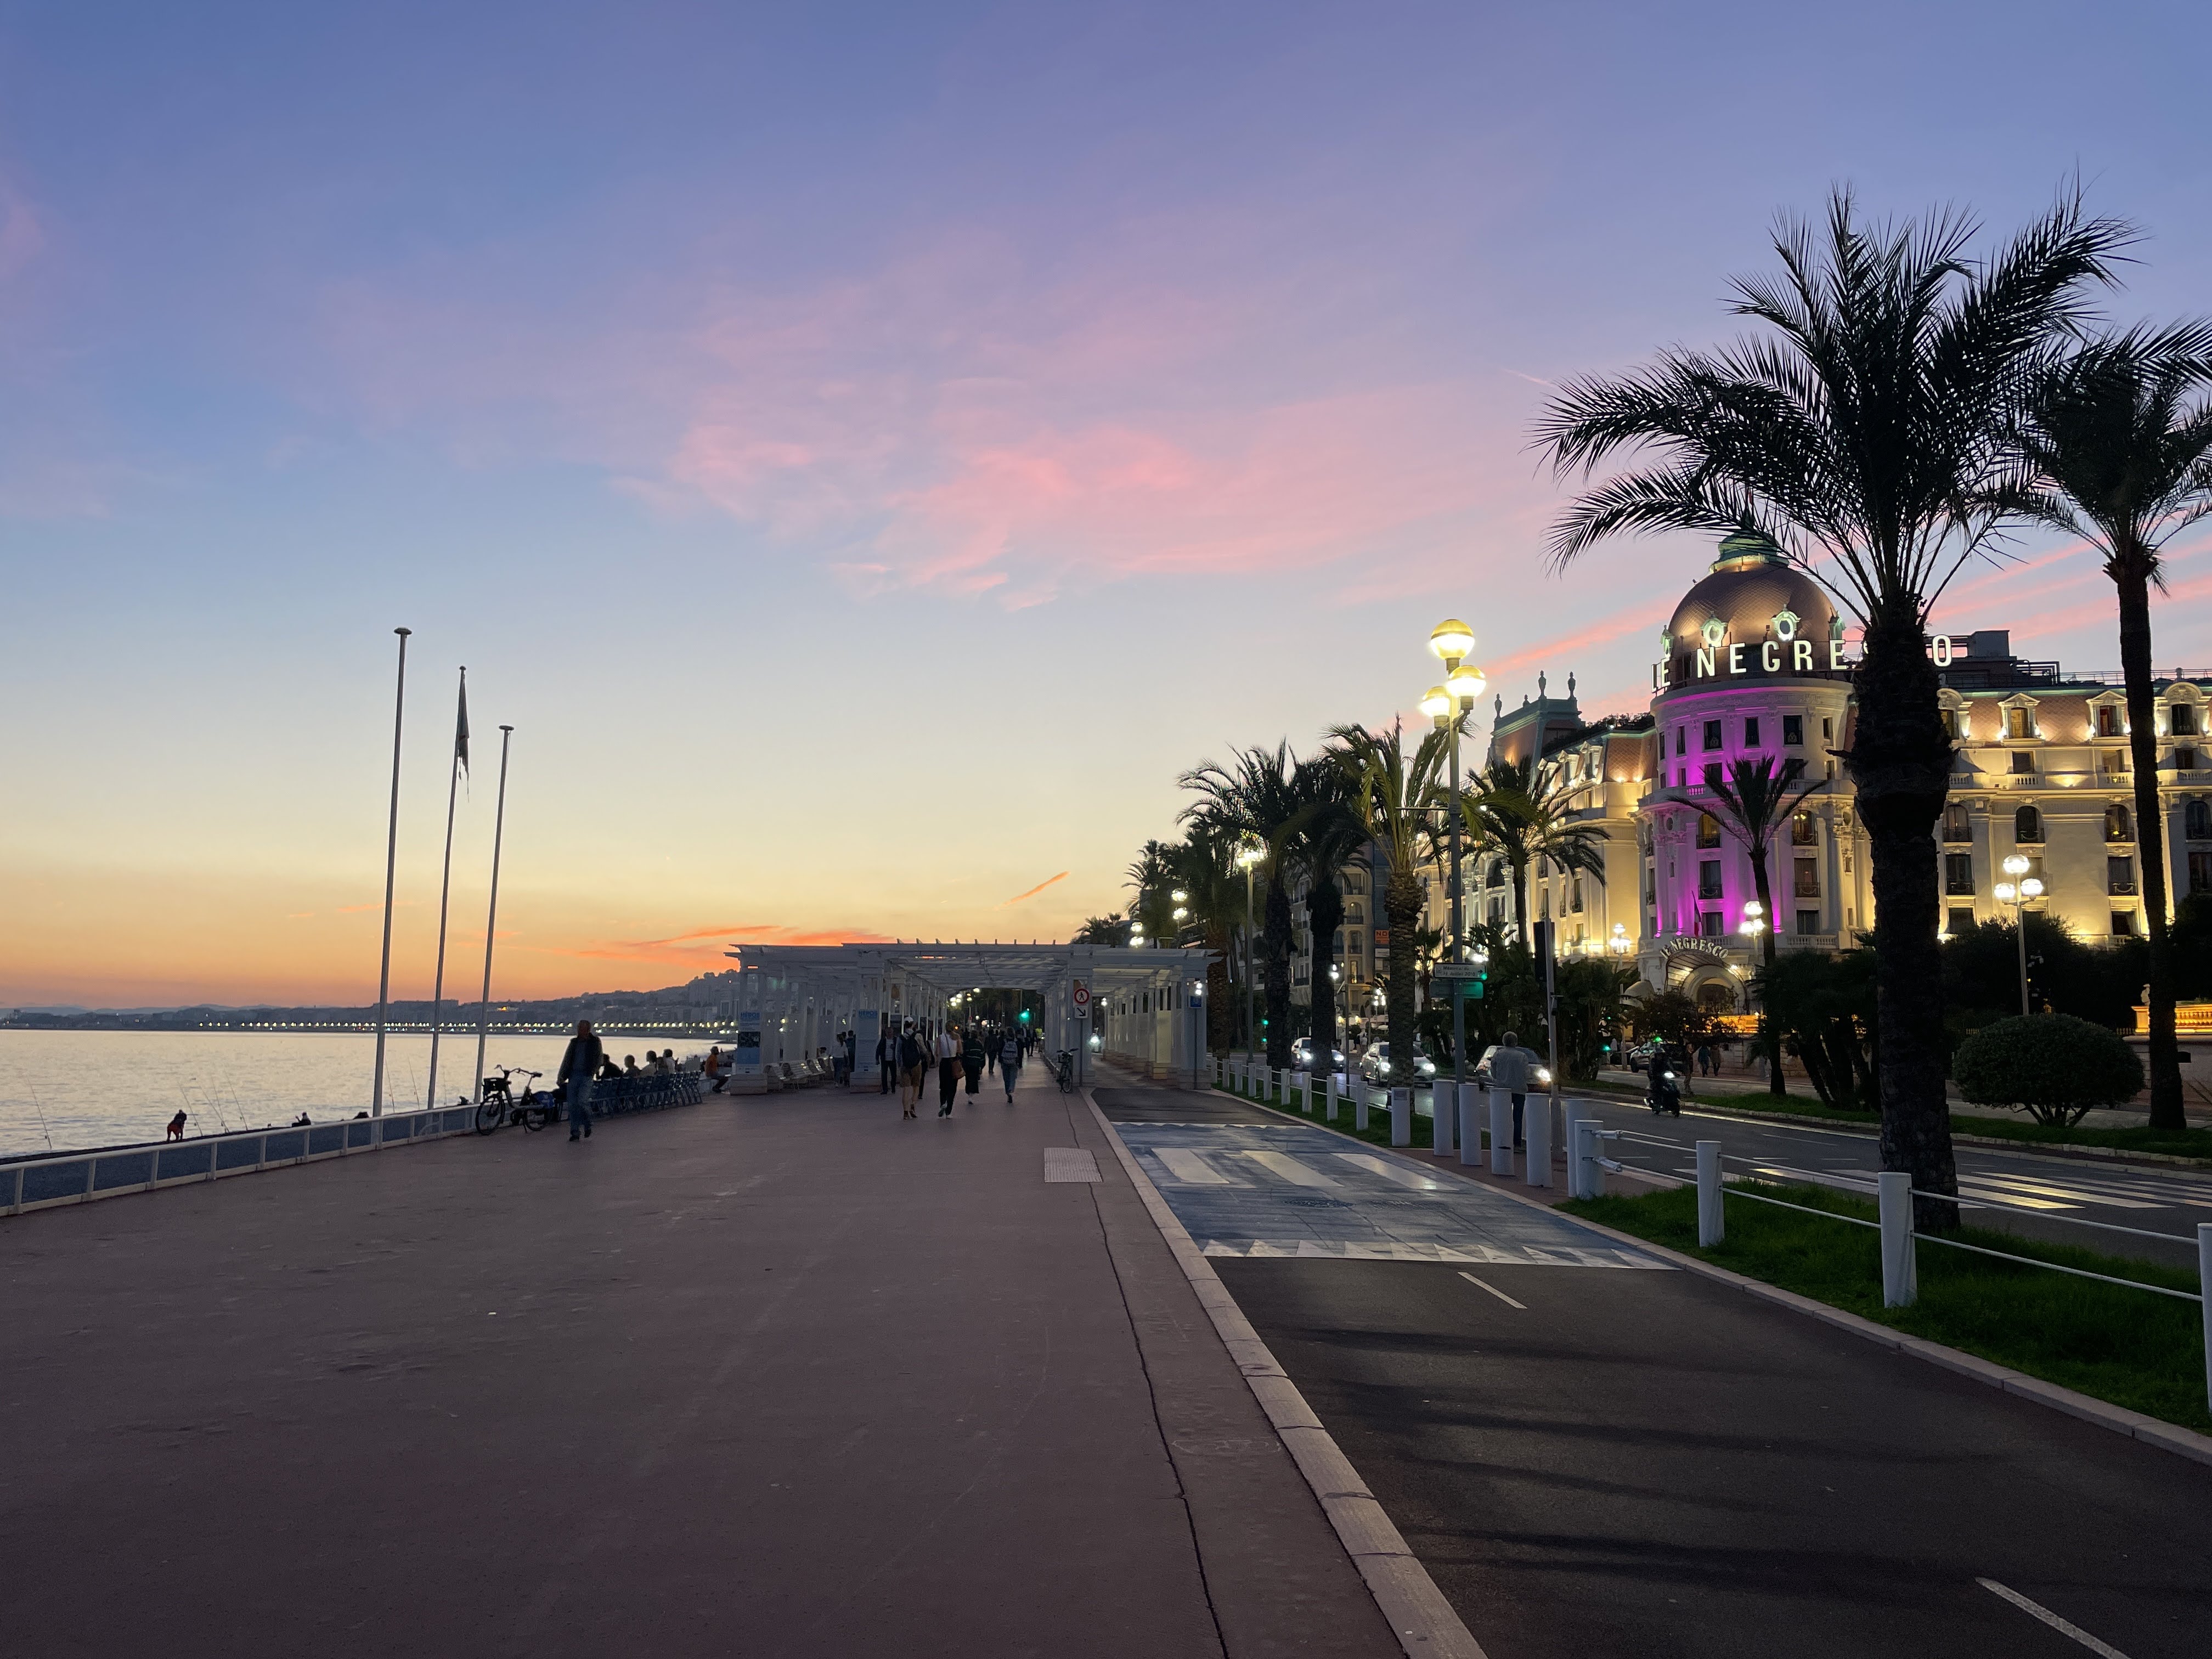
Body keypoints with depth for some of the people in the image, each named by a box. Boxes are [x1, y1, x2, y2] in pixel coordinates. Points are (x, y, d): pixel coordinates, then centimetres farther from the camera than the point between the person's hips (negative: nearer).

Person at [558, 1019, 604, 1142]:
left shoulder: (595, 1042, 2)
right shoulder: (574, 1042, 14)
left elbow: (599, 1058, 2)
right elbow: (567, 1060, 17)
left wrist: (593, 1072, -9)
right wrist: (561, 1076, 11)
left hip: (586, 1076, -4)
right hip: (573, 1075, 4)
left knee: (583, 1101, -18)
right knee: (572, 1105, 0)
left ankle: (588, 1126, 6)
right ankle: (575, 1132, 7)